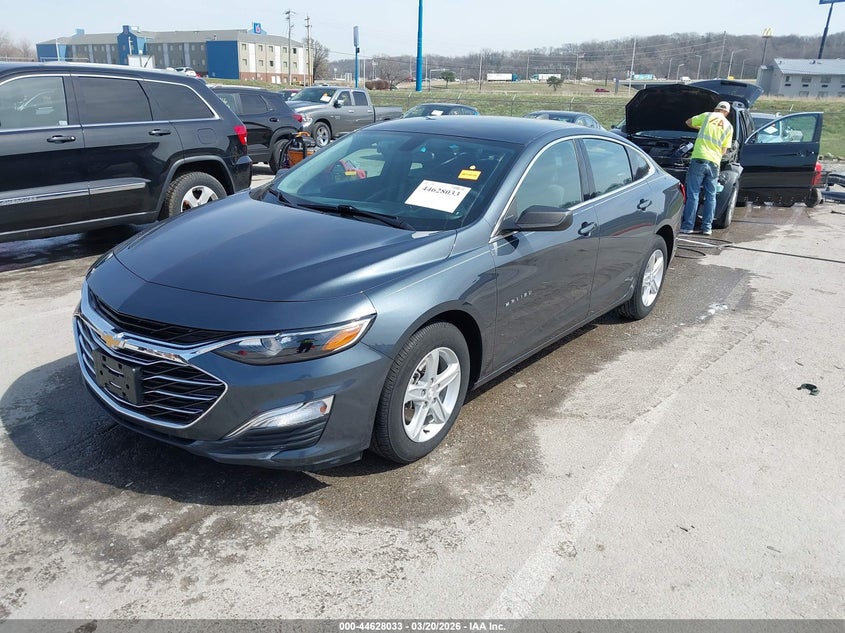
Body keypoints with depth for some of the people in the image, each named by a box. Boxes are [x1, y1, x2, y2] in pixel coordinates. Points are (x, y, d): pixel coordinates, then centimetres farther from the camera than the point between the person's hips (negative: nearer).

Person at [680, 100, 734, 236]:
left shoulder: (707, 116, 8)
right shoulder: (729, 127, 14)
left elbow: (689, 122, 22)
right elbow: (724, 150, 13)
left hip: (699, 159, -3)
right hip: (714, 163, 3)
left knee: (693, 194, -2)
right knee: (711, 196, 10)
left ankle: (688, 226, -2)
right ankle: (707, 227, 10)